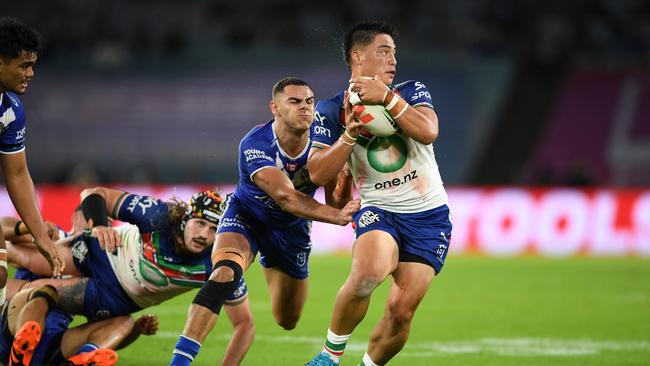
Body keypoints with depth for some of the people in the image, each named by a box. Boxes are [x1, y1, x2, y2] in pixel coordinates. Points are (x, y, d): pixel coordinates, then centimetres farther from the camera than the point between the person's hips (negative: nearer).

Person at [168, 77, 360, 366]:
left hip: (291, 228, 4)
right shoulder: (255, 144, -31)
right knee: (225, 272, -36)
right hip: (246, 216, -4)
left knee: (287, 321, 13)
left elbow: (335, 200, -21)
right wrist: (335, 215, -56)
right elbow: (285, 196, -44)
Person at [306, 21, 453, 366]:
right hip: (378, 211, -2)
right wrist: (350, 133, -18)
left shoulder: (411, 92, 4)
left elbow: (428, 132, -17)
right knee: (368, 271, -33)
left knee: (401, 311, -7)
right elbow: (317, 173, -7)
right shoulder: (331, 110, 2)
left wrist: (387, 97, -22)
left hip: (429, 216, 2)